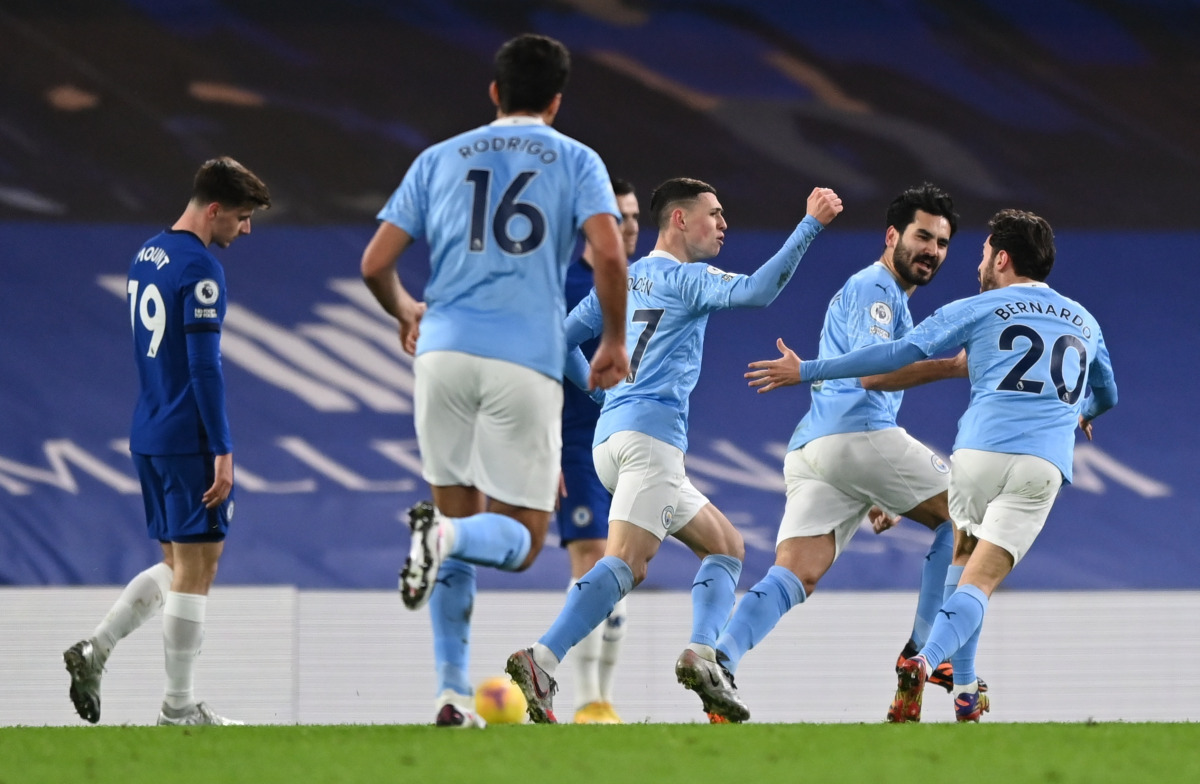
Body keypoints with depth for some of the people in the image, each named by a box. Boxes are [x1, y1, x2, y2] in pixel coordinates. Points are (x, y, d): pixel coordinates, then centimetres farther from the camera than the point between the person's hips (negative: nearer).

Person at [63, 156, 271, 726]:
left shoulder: (145, 257, 14)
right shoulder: (200, 270, -15)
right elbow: (204, 366, -19)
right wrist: (223, 453, -17)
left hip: (148, 437, 9)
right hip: (189, 440, -9)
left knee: (179, 565, 16)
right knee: (195, 567, -3)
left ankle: (95, 650, 4)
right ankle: (178, 708, 0)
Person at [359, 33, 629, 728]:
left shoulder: (440, 160, 15)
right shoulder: (576, 161, 9)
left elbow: (375, 265, 11)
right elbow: (610, 256, -8)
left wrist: (407, 313, 32)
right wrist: (615, 341, 7)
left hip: (445, 353, 3)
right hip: (528, 361, -3)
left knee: (461, 520, 15)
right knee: (520, 541, 6)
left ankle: (454, 694, 6)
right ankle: (445, 536, -29)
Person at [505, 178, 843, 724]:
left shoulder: (624, 278, 21)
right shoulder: (686, 278, -1)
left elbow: (563, 339, 20)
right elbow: (756, 290, -17)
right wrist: (810, 225, -17)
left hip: (611, 433, 9)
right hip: (651, 429, -9)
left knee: (725, 546, 14)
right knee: (626, 562, -22)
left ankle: (701, 655, -5)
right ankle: (542, 661, -36)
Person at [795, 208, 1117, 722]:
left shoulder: (979, 309, 9)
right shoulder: (1084, 322, 23)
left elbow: (899, 354, 2)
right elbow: (1107, 395, 39)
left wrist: (811, 370, 8)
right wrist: (1083, 415, 64)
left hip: (980, 451, -2)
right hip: (1043, 466, 2)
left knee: (964, 562, 23)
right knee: (980, 583, -4)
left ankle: (963, 691, 17)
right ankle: (927, 660, -33)